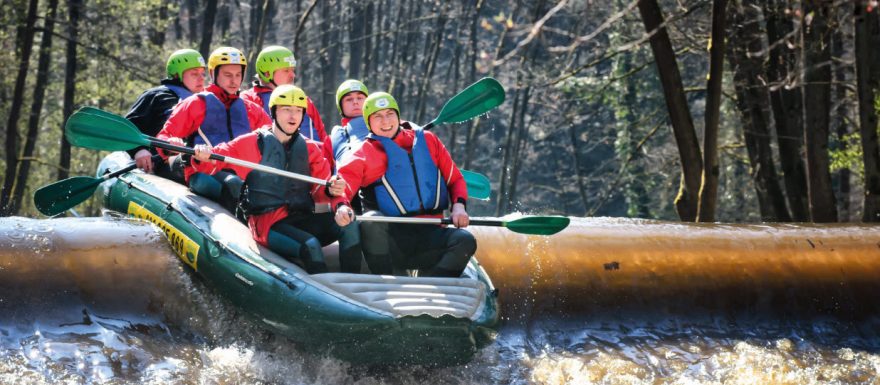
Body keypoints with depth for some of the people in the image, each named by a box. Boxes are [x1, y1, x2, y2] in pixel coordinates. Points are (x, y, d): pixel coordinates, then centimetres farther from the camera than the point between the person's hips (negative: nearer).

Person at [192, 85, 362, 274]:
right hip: (267, 222, -4)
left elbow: (319, 189, 10)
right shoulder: (252, 143, 5)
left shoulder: (310, 149, 16)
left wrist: (331, 190, -13)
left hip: (302, 218, 4)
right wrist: (204, 156, -20)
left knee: (348, 225, -23)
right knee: (311, 246, -32)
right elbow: (218, 157, 4)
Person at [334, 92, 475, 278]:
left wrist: (459, 206, -1)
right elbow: (344, 180, -9)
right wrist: (341, 206, -32)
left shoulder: (427, 140, 17)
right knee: (371, 221, -34)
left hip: (429, 234, 2)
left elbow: (455, 178, 21)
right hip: (389, 238, -2)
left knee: (465, 240, -25)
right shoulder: (365, 152, 8)